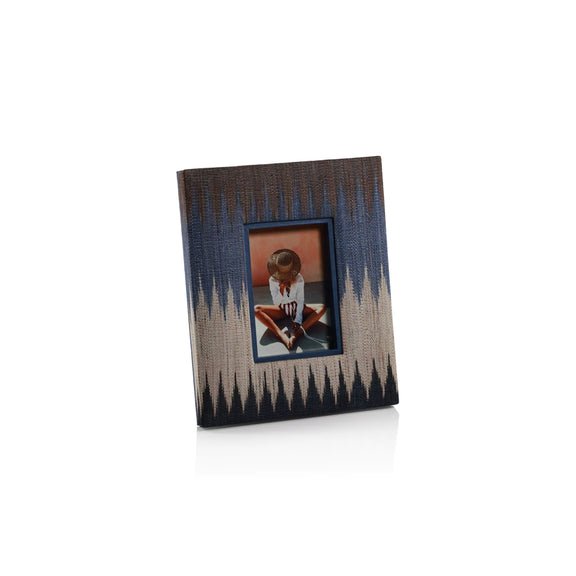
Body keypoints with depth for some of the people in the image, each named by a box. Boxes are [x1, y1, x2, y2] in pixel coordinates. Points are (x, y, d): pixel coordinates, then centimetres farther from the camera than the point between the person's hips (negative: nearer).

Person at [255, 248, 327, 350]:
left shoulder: (299, 278, -14)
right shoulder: (273, 280, -14)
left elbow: (300, 300, -13)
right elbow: (276, 302, -13)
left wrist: (297, 320, -25)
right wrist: (281, 290, -33)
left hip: (296, 308, 0)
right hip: (282, 310, 0)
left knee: (322, 308, -28)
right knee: (256, 310, -29)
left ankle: (296, 334, -44)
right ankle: (282, 336, -46)